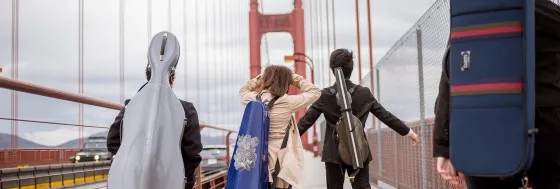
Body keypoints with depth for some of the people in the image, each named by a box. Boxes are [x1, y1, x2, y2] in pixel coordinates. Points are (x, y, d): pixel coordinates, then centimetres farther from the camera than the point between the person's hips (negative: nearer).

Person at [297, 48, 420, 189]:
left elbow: (306, 120, -6)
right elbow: (385, 116, 3)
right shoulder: (364, 93, -2)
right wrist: (408, 132, 13)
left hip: (334, 153, -1)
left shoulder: (325, 95, -7)